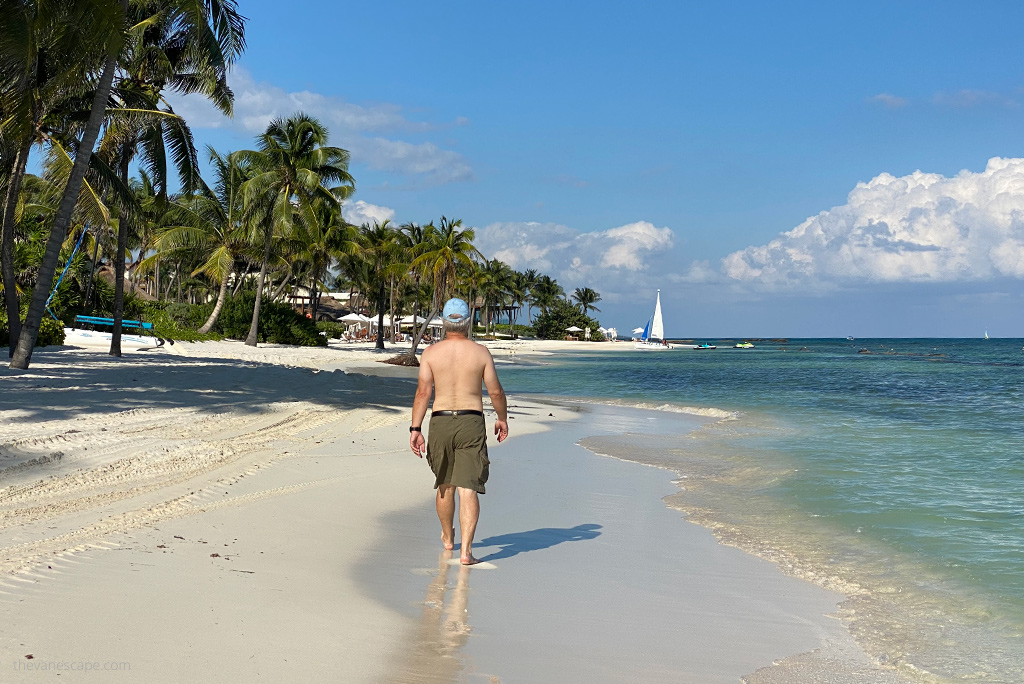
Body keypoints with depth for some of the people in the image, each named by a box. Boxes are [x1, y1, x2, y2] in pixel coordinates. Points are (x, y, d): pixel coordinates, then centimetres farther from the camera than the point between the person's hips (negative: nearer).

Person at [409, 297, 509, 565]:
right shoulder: (481, 352, -2)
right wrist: (502, 419, 17)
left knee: (445, 486, 19)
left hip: (440, 422, 2)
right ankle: (466, 550, -12)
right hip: (471, 423, -2)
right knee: (468, 488, -4)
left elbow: (423, 391, -7)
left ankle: (447, 538, 39)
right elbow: (495, 392, 1)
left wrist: (415, 429, -6)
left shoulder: (431, 352, -2)